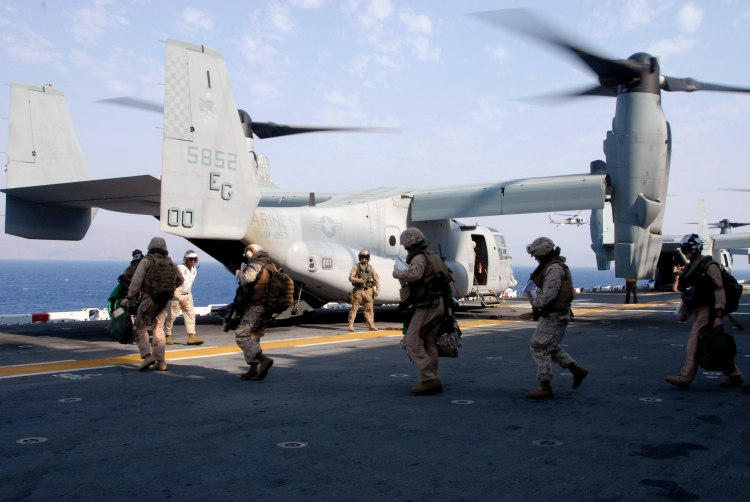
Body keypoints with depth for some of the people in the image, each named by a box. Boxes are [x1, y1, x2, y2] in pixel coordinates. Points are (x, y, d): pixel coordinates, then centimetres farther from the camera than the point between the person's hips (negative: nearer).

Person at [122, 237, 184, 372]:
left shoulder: (146, 261, -6)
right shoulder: (170, 262, 9)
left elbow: (136, 280, -13)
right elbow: (180, 280, 21)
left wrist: (130, 297, -10)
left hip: (148, 300, -5)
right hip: (164, 301, 5)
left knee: (141, 328, 7)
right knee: (159, 329, 12)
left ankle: (147, 355, -10)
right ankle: (160, 362, 9)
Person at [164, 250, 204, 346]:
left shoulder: (194, 270, 6)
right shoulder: (180, 269, -17)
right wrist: (180, 299, -20)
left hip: (188, 295, 7)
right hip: (176, 295, -7)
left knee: (190, 314, -4)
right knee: (172, 316, 0)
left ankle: (191, 336, -6)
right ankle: (167, 336, 15)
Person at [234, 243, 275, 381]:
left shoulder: (256, 264, -9)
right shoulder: (270, 266, 17)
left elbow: (247, 278, -29)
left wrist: (241, 274, -8)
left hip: (256, 306, -9)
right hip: (267, 307, 9)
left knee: (241, 336, -8)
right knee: (254, 337, 14)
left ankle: (263, 359, -24)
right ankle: (253, 371, 13)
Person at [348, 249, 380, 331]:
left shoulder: (371, 268, 11)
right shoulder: (356, 267, 4)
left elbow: (377, 279, 10)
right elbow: (350, 278, -2)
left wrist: (377, 290, -1)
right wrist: (359, 280, -18)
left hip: (368, 290, 2)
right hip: (358, 290, -2)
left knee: (369, 308, 2)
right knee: (354, 308, -4)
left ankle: (371, 325, 7)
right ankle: (351, 325, -1)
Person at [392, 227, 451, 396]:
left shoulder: (419, 258, -11)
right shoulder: (433, 256, 18)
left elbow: (414, 274, -33)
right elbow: (447, 275, 31)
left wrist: (398, 273, -14)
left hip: (427, 306, -9)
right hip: (439, 304, 9)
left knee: (412, 341, -7)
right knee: (429, 344, 10)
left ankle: (429, 379, -14)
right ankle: (434, 380, 7)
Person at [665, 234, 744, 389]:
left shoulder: (709, 266, -11)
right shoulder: (689, 268, 15)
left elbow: (720, 291, -16)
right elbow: (687, 292, 21)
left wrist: (719, 315, -21)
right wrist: (683, 309, 10)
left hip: (707, 311, -9)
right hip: (698, 311, 9)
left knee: (694, 343, -12)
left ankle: (685, 378, -12)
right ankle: (734, 375, 22)